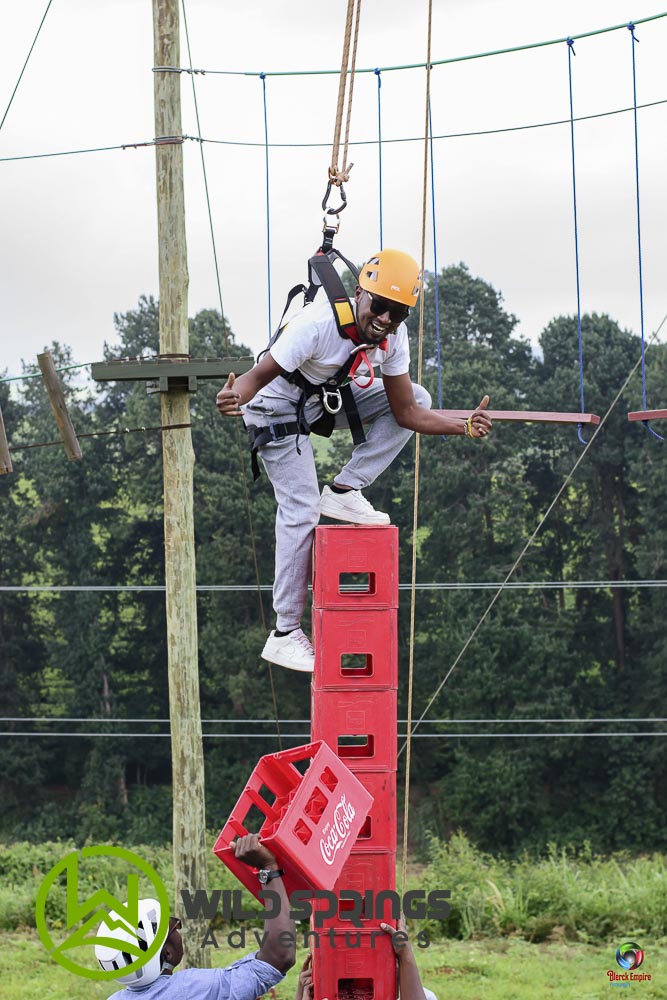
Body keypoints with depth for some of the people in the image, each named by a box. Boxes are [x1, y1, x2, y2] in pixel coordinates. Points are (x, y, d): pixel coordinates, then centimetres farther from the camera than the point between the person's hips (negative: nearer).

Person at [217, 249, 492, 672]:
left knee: (417, 399, -4)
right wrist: (236, 396, -58)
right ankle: (285, 634, -6)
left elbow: (405, 413, -9)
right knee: (301, 511, -15)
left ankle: (344, 490, -4)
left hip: (329, 399, 7)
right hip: (280, 407, -7)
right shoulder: (318, 324, -35)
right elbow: (260, 374, -35)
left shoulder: (394, 336, -14)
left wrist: (465, 427, -22)